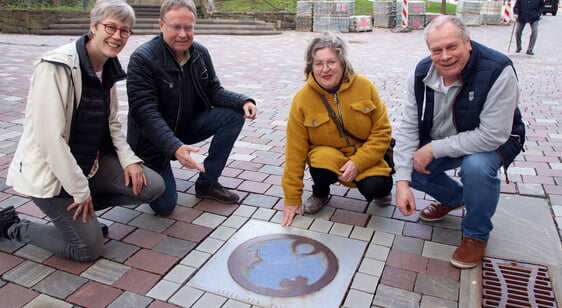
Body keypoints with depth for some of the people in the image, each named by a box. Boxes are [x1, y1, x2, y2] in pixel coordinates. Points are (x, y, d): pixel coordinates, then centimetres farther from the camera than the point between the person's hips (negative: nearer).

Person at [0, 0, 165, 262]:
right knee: (89, 248, -5)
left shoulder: (109, 68, 2)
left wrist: (129, 159, -5)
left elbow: (111, 122, 11)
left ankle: (81, 211, 14)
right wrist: (80, 190, -19)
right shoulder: (57, 66, -23)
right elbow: (50, 137, -25)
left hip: (92, 161, 8)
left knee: (153, 187, -4)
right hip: (49, 172, -7)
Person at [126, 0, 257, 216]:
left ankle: (207, 183, -2)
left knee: (235, 115, -14)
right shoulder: (142, 59, -22)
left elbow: (214, 91, 0)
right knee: (164, 206, -11)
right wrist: (174, 147, -41)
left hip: (187, 126, 6)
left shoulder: (200, 53, -3)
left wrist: (243, 101, -22)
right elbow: (144, 111, -28)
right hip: (154, 140, -5)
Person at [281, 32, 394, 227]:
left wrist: (358, 162, -21)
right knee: (320, 167, -33)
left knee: (376, 188, -26)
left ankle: (377, 190, 14)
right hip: (328, 153, 0)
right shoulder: (302, 99, -12)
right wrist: (292, 199, -6)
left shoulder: (364, 86, -11)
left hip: (364, 155, 1)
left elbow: (382, 131, -6)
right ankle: (320, 194, 4)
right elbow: (295, 151, -9)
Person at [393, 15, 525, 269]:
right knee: (404, 166, -12)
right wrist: (402, 183, -23)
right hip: (438, 142, 5)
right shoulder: (422, 73, -15)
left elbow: (492, 136, -32)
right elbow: (408, 127, -15)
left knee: (477, 165, -36)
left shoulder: (498, 72, -30)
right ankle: (454, 198, 20)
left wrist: (434, 149, -29)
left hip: (492, 143, -5)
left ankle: (476, 235, -6)